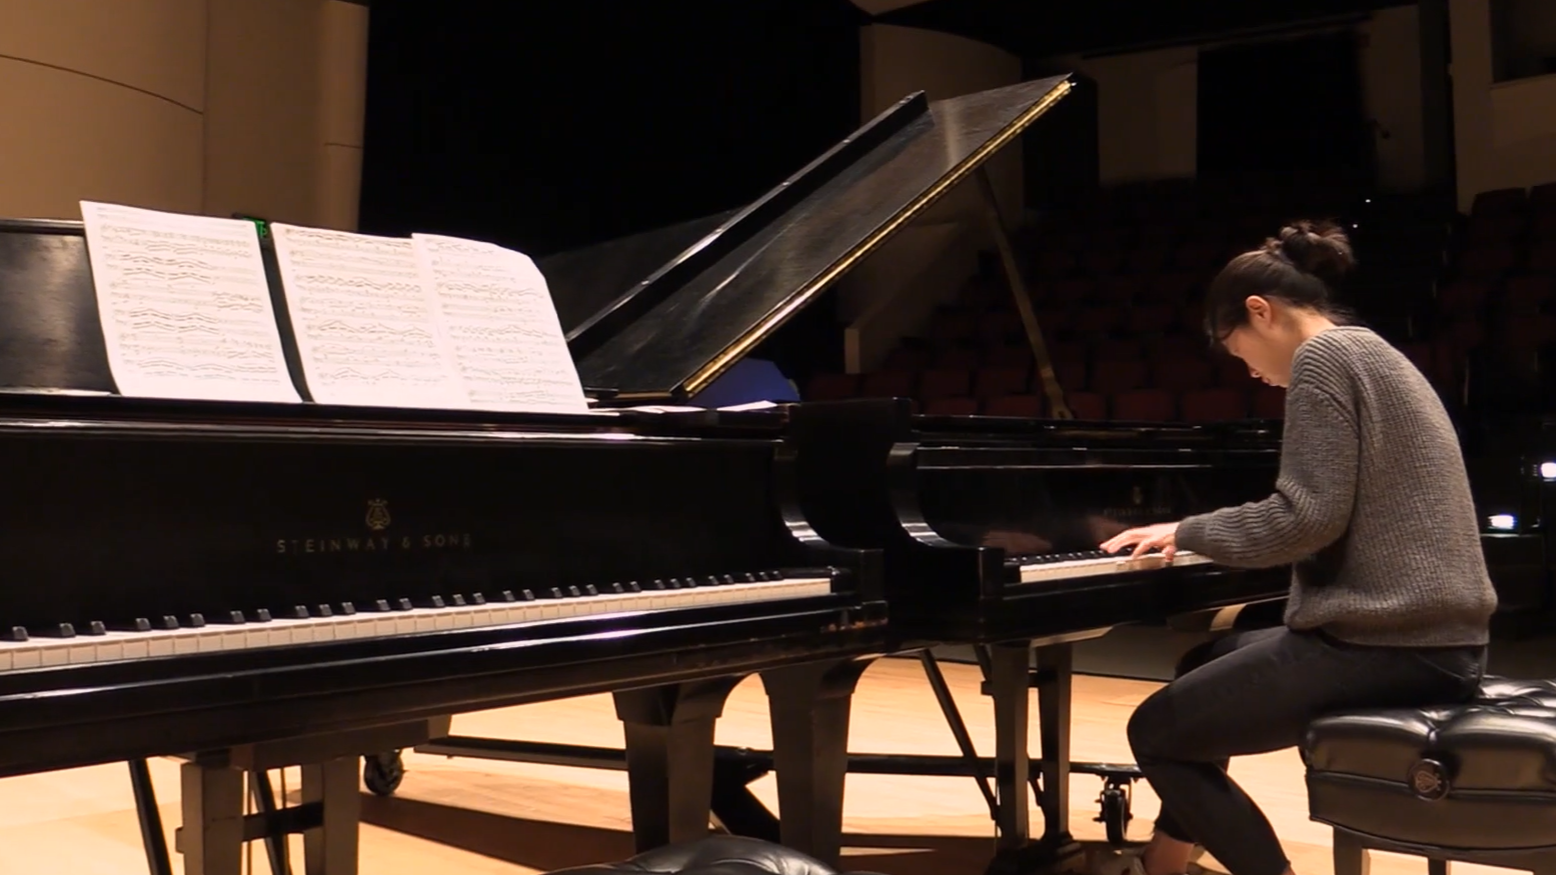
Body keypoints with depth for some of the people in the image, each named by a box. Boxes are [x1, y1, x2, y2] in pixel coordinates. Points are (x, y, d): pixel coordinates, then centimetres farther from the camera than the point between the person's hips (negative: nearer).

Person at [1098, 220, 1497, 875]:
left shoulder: (1324, 356, -9)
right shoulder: (1373, 356, 20)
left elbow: (1308, 518, -19)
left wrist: (1189, 532, -6)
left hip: (1386, 644, -11)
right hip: (1431, 634, 11)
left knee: (1155, 732, 0)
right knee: (1208, 664, 26)